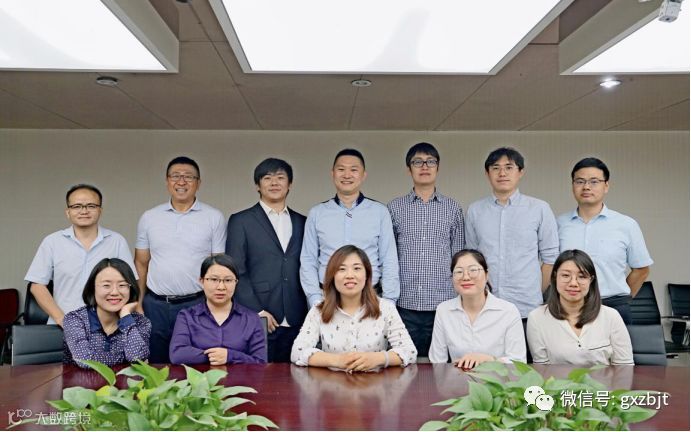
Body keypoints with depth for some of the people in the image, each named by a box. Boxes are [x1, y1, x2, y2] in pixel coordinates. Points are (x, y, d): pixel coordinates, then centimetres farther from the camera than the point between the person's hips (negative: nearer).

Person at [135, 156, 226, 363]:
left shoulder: (214, 218, 0)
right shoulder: (149, 218, 7)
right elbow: (141, 264, 11)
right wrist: (138, 305, 6)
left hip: (197, 305, -2)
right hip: (155, 305, 2)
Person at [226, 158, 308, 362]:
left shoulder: (302, 223, 14)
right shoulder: (241, 221, 4)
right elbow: (236, 272, -2)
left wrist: (309, 314, 4)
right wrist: (257, 311, -9)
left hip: (296, 322, 3)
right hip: (257, 321, -3)